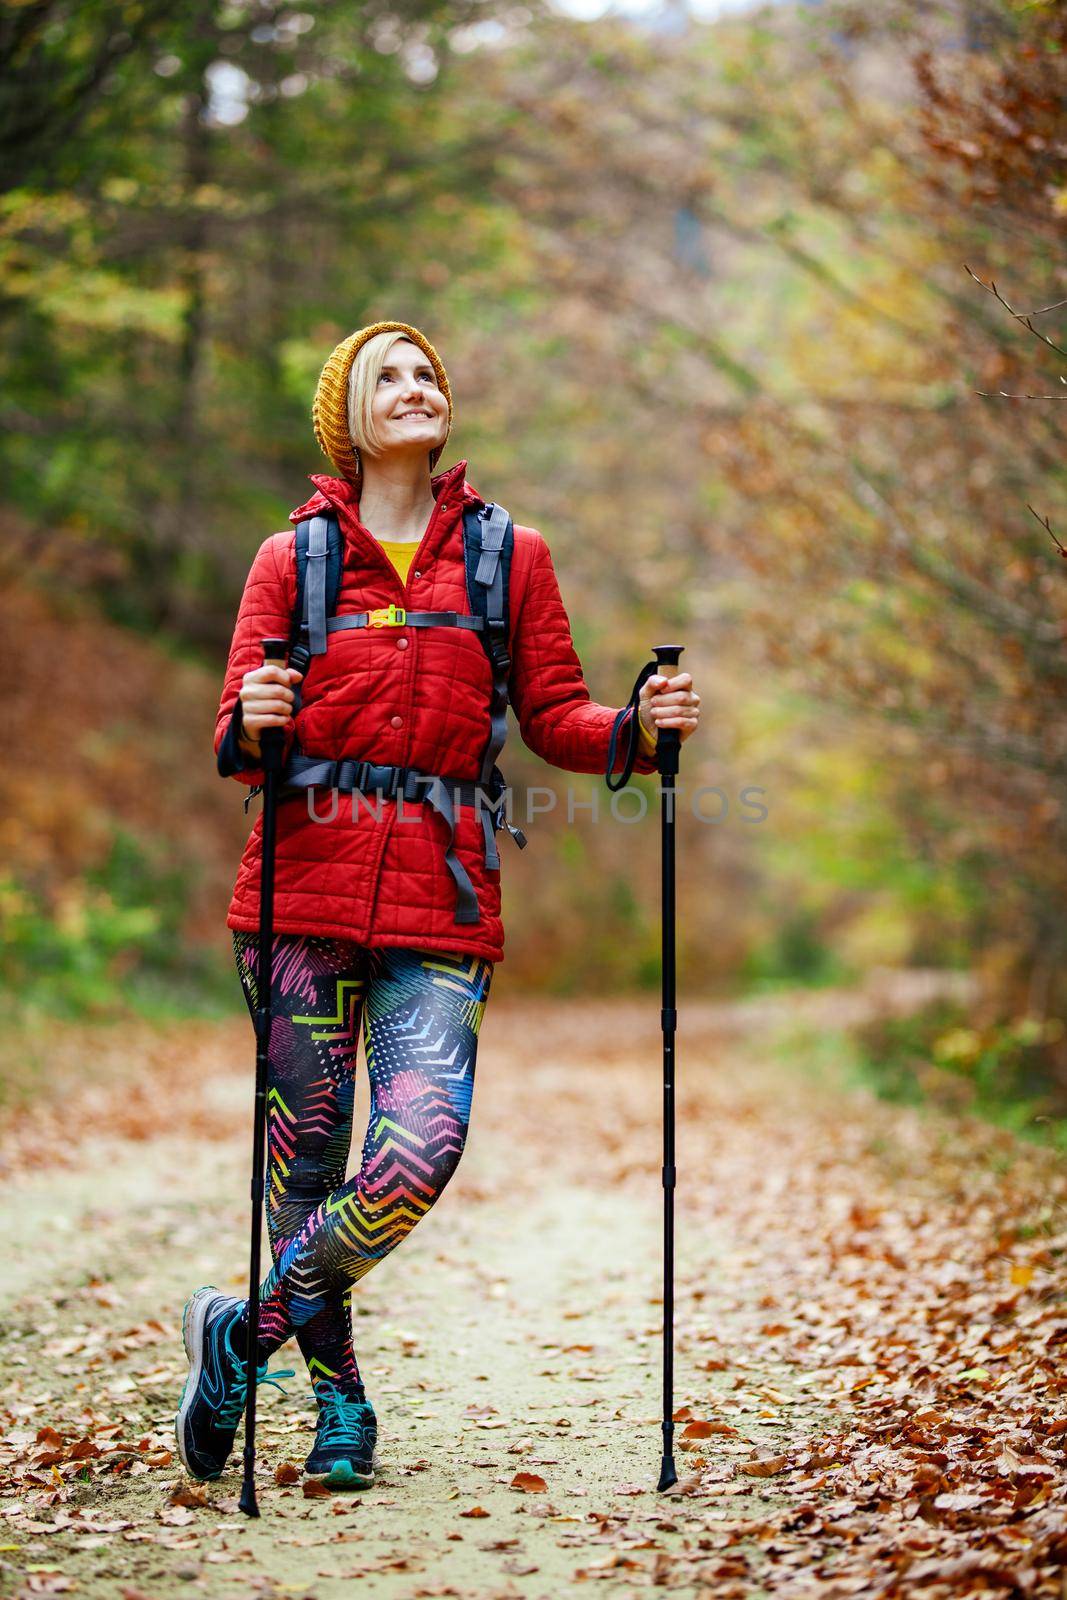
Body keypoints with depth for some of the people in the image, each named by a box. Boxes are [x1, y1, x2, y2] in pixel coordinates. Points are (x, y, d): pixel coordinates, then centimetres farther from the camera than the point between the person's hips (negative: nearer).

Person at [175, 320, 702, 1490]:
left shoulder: (510, 556, 13)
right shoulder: (292, 558, 10)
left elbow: (554, 717, 12)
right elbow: (236, 742, 4)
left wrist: (638, 728, -7)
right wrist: (253, 724, -19)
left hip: (443, 902, 1)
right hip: (306, 888, 0)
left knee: (422, 1152, -16)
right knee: (307, 1159, 2)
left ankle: (247, 1331, 6)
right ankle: (339, 1404, 22)